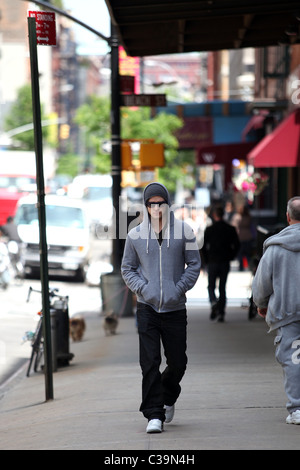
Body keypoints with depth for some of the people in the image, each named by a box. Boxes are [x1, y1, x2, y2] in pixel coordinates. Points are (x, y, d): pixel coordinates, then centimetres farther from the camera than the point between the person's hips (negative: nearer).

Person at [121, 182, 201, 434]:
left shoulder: (183, 231, 0)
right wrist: (142, 289, -5)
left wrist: (179, 289, -7)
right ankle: (154, 415, -5)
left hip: (175, 308, 0)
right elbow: (127, 268, 11)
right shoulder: (136, 235, 2)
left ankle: (168, 397, 36)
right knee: (150, 363, -8)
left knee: (177, 361, 7)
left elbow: (194, 264, 6)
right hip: (147, 307, 0)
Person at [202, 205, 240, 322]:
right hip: (225, 263, 2)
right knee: (222, 288, 8)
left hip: (212, 261, -2)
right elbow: (237, 245, 0)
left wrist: (206, 260, 5)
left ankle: (214, 302, -21)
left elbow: (204, 246, -6)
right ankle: (221, 313, 4)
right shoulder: (230, 229, 1)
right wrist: (230, 257, 10)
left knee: (211, 286, 9)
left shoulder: (209, 229, -5)